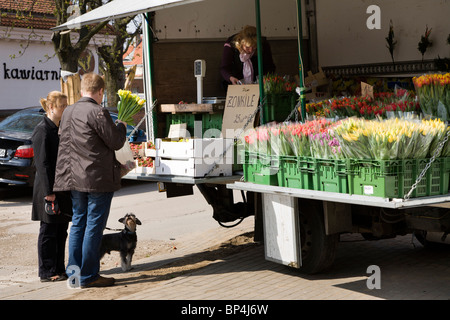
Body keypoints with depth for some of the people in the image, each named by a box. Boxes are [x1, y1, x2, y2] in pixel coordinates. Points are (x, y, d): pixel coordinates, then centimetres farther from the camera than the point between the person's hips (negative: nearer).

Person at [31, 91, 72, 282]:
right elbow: (42, 164, -17)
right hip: (50, 190, -9)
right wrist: (49, 192, -20)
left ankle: (59, 270, 20)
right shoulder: (42, 130, -13)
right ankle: (47, 272, 7)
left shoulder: (60, 129, 14)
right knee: (49, 231, -1)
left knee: (61, 231, 12)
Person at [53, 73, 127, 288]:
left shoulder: (68, 112, 10)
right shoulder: (98, 112, -15)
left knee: (78, 223, 15)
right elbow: (116, 142, -13)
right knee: (94, 225, -1)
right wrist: (121, 126, 6)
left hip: (75, 179, 8)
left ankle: (74, 272, 19)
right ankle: (88, 276, 3)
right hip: (98, 179, -8)